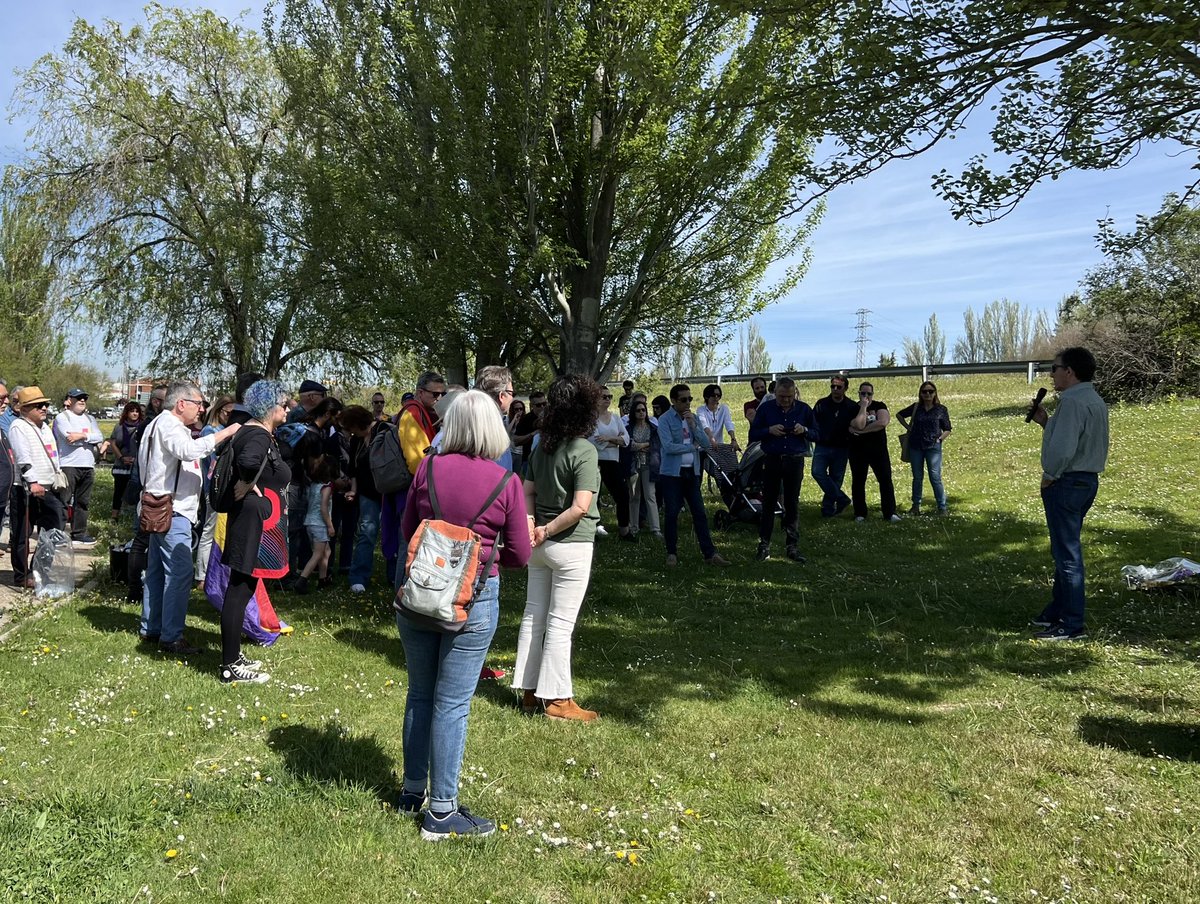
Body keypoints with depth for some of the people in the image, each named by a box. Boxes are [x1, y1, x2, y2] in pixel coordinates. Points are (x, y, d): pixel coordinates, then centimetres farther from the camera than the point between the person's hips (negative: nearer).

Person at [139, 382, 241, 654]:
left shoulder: (163, 424, 22)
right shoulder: (168, 425, -13)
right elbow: (188, 450, -32)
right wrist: (225, 433, -29)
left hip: (163, 510, 11)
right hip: (171, 511, -11)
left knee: (157, 571, 15)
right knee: (180, 573, -12)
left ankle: (151, 629, 23)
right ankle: (171, 637, -10)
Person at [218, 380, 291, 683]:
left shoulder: (260, 433, 13)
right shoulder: (258, 436, -18)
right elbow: (248, 461, -39)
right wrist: (247, 485, -22)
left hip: (258, 524, 10)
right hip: (254, 523, -10)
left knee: (241, 589, 17)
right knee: (240, 591, -3)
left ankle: (233, 656, 29)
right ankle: (230, 667, 5)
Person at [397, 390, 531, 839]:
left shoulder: (428, 468, -3)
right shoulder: (506, 481, -10)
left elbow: (407, 529, 8)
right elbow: (520, 554, -3)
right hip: (473, 599, -3)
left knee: (420, 693, 19)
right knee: (452, 703, 4)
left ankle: (412, 791, 34)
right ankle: (441, 812, 14)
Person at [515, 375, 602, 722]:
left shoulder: (541, 446, 6)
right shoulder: (584, 451, -16)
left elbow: (527, 492, 6)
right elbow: (580, 508, -23)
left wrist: (534, 527, -6)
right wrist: (547, 531, -13)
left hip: (540, 545, 7)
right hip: (571, 546, -7)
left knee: (533, 615, 13)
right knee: (560, 622, 1)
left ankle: (530, 691, 23)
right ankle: (556, 698, 11)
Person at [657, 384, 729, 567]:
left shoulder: (693, 418, 11)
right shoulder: (665, 420, -6)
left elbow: (705, 444, 3)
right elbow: (668, 446, -19)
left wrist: (693, 425, -10)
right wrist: (693, 446, -6)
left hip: (692, 472, 5)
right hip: (672, 473, -5)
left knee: (699, 513, 3)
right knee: (672, 514, 0)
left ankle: (710, 553, 5)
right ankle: (671, 553, 12)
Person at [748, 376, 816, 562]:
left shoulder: (804, 409, 4)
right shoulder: (765, 408, 1)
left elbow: (816, 434, 9)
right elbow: (753, 435, 2)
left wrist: (805, 430, -13)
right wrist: (769, 430, -17)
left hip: (795, 461, 1)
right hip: (771, 460, -1)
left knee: (792, 504, 5)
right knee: (768, 504, 4)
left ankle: (793, 546, 12)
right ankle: (764, 545, 11)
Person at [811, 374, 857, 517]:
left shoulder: (852, 407, 3)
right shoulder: (821, 404, 2)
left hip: (841, 450, 0)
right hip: (822, 447, 0)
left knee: (836, 479, 3)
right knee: (817, 472, -19)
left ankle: (828, 510, 14)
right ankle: (841, 499, -10)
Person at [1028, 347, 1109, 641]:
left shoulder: (1072, 402, -19)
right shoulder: (1095, 401, 14)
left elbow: (1063, 448, -27)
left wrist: (1049, 476, -13)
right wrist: (1046, 423, 12)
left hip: (1066, 483, -10)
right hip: (1088, 481, 10)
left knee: (1067, 554, -4)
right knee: (1064, 551, 18)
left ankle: (1072, 625, 2)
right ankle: (1057, 612, 28)